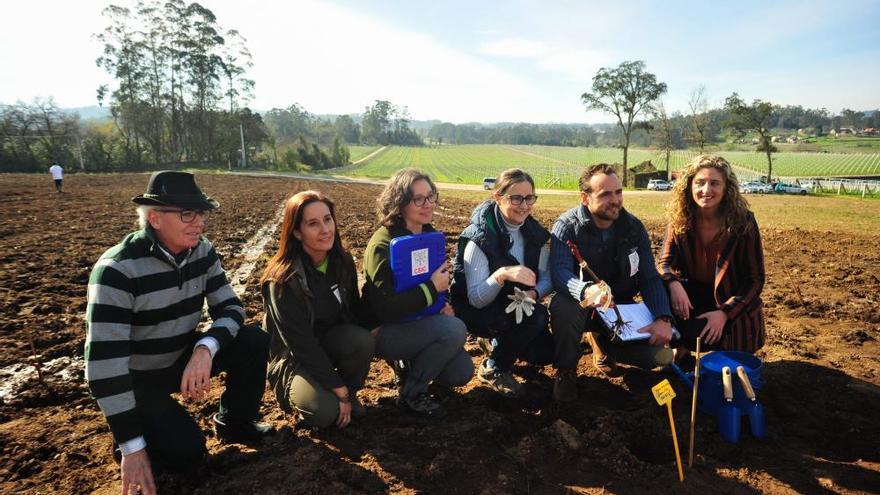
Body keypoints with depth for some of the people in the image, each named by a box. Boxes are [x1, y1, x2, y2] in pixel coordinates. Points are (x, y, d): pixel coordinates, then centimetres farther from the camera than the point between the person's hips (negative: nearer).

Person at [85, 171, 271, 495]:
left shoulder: (202, 251, -10)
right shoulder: (117, 269, -28)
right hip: (135, 376, -5)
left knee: (254, 341, -16)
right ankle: (133, 432, 11)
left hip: (182, 357, 6)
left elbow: (229, 308, -7)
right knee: (185, 452, -23)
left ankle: (235, 422, 7)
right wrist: (131, 446, -28)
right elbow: (103, 359, -29)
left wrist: (205, 349, -31)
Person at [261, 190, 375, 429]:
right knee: (326, 413, -29)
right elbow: (300, 343, -25)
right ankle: (297, 390, 5)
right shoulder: (283, 278, -25)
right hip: (293, 357, -4)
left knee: (362, 340, -29)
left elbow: (354, 312, 0)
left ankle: (351, 394, -1)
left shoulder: (342, 262, -8)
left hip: (329, 344, 5)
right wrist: (339, 390, -23)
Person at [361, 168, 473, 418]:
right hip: (383, 332, -7)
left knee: (461, 373, -5)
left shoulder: (430, 235, 2)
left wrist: (444, 305, -6)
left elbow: (438, 279, 16)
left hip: (416, 322, 8)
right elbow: (385, 310, -29)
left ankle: (408, 363, 19)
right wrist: (431, 289, -26)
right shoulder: (382, 245, -23)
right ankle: (410, 394, -8)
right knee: (455, 330, -28)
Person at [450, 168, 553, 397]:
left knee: (544, 353, -8)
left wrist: (533, 293, -26)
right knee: (537, 316, -29)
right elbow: (476, 299, -27)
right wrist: (501, 275, -46)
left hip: (519, 307, 6)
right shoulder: (479, 238, -24)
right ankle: (494, 369, -7)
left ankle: (496, 342, 21)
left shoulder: (535, 232, -5)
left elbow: (547, 278, -3)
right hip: (477, 312, -6)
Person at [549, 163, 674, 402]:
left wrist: (663, 319, -26)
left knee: (661, 354, -16)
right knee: (562, 306, -38)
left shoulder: (634, 227, -5)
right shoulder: (566, 226, -17)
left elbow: (650, 278, -6)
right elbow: (559, 272, -33)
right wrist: (586, 291, -56)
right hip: (582, 306, -3)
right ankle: (566, 371, -9)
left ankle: (602, 343, 14)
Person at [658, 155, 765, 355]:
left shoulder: (744, 222, -17)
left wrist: (724, 313, -25)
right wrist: (673, 284, -32)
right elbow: (664, 262, -8)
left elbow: (755, 279, -13)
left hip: (733, 305, -1)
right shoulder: (680, 218, -11)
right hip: (693, 296, 1)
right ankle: (680, 349, -3)